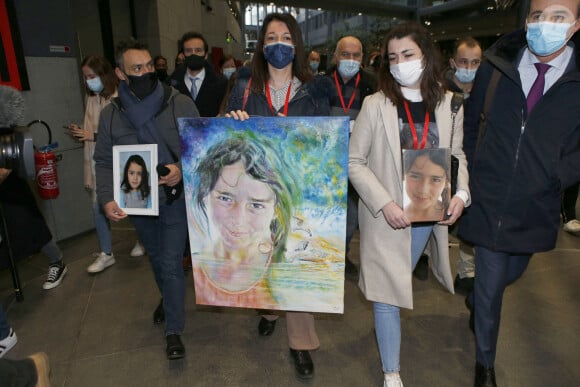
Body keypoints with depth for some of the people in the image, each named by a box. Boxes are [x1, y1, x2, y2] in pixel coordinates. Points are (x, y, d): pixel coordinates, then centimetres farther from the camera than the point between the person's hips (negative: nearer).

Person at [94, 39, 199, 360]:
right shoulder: (110, 114, 0)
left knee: (171, 264, -2)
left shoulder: (180, 104, -9)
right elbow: (104, 162, 5)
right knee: (156, 258, 22)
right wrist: (106, 198, -8)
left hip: (174, 199, -3)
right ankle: (168, 298, 50)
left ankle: (173, 330, 15)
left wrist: (183, 168, -24)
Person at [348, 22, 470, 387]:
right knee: (388, 291, 5)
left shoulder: (449, 103, 0)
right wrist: (384, 204, -17)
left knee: (399, 284, 21)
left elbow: (457, 155, 10)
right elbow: (355, 161, -8)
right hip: (386, 216, -2)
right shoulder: (376, 104, -10)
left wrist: (461, 193, -8)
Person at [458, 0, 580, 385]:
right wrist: (472, 175, 0)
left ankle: (476, 299, 58)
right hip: (488, 202, -1)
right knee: (492, 286, 7)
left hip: (536, 209, 2)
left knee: (510, 274, 23)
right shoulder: (495, 66, -4)